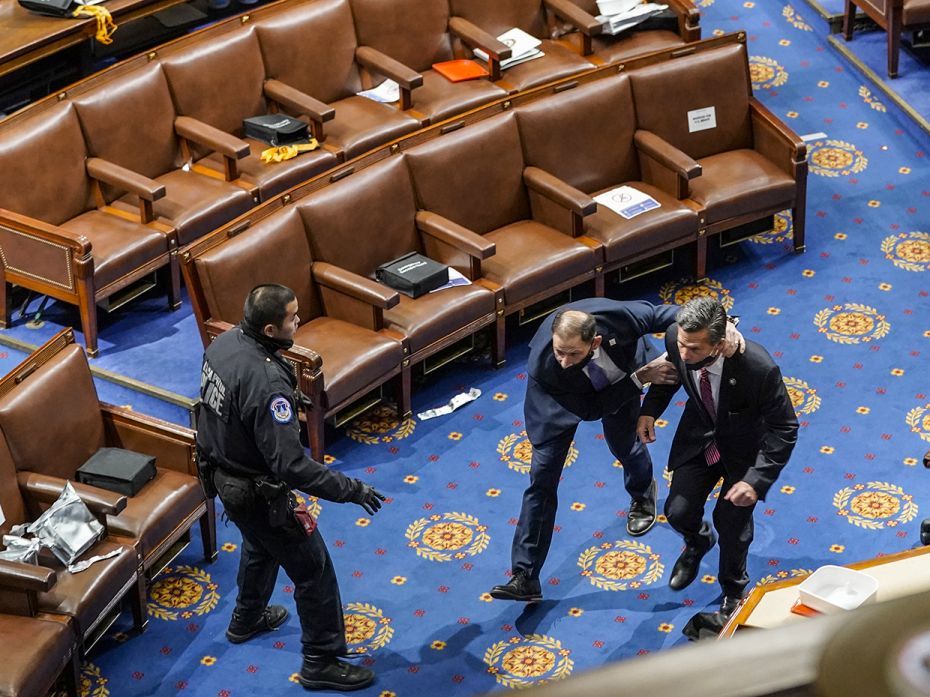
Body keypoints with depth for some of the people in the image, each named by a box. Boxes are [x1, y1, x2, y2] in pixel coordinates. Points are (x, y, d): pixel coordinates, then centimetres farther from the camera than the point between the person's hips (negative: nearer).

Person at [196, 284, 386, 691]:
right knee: (314, 572, 9)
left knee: (260, 547, 35)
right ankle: (322, 663, 23)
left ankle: (247, 620, 57)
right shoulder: (266, 385, -37)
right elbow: (291, 467, -36)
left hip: (223, 472, 9)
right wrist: (352, 490, -28)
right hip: (259, 495, -9)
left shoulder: (224, 343, -11)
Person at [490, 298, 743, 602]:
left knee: (624, 444, 24)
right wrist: (641, 377, -40)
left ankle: (642, 494, 63)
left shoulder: (617, 316, -44)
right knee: (542, 477, -3)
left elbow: (660, 313, -24)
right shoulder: (542, 366, -44)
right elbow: (591, 409, -32)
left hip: (620, 379, 2)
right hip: (564, 400, -1)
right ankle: (525, 577, 5)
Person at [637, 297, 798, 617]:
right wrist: (650, 409, -11)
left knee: (732, 520, 6)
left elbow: (784, 429, -27)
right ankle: (698, 542, 42)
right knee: (679, 512, 1)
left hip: (745, 445, -3)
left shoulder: (759, 368, -40)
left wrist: (756, 480, -34)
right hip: (700, 433, 3)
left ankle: (734, 590, 40)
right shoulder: (676, 339, -27)